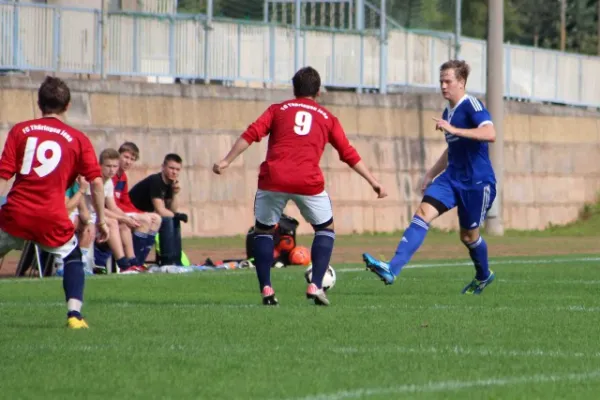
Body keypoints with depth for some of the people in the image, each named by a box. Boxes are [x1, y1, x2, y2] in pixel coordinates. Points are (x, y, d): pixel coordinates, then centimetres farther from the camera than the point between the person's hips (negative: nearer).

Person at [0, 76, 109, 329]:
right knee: (73, 258, 23)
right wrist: (101, 220, 9)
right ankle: (74, 313, 5)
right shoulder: (78, 139, 8)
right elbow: (96, 181, 2)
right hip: (52, 218, 0)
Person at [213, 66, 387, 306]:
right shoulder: (327, 118, 20)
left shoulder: (278, 110, 18)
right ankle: (316, 285, 3)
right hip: (308, 182, 0)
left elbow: (251, 135, 4)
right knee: (325, 229, 20)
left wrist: (226, 161, 1)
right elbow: (349, 154, 17)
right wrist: (373, 182, 22)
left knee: (263, 230, 19)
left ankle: (266, 289, 6)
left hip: (273, 179, 0)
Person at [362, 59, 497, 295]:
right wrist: (430, 175, 25)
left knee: (468, 235, 6)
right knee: (423, 214, -13)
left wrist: (453, 130, -34)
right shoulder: (448, 112, 13)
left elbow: (490, 134, -31)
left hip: (477, 181, -7)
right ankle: (392, 270, -25)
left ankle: (483, 276, 37)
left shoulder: (472, 106, -13)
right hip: (452, 178, 7)